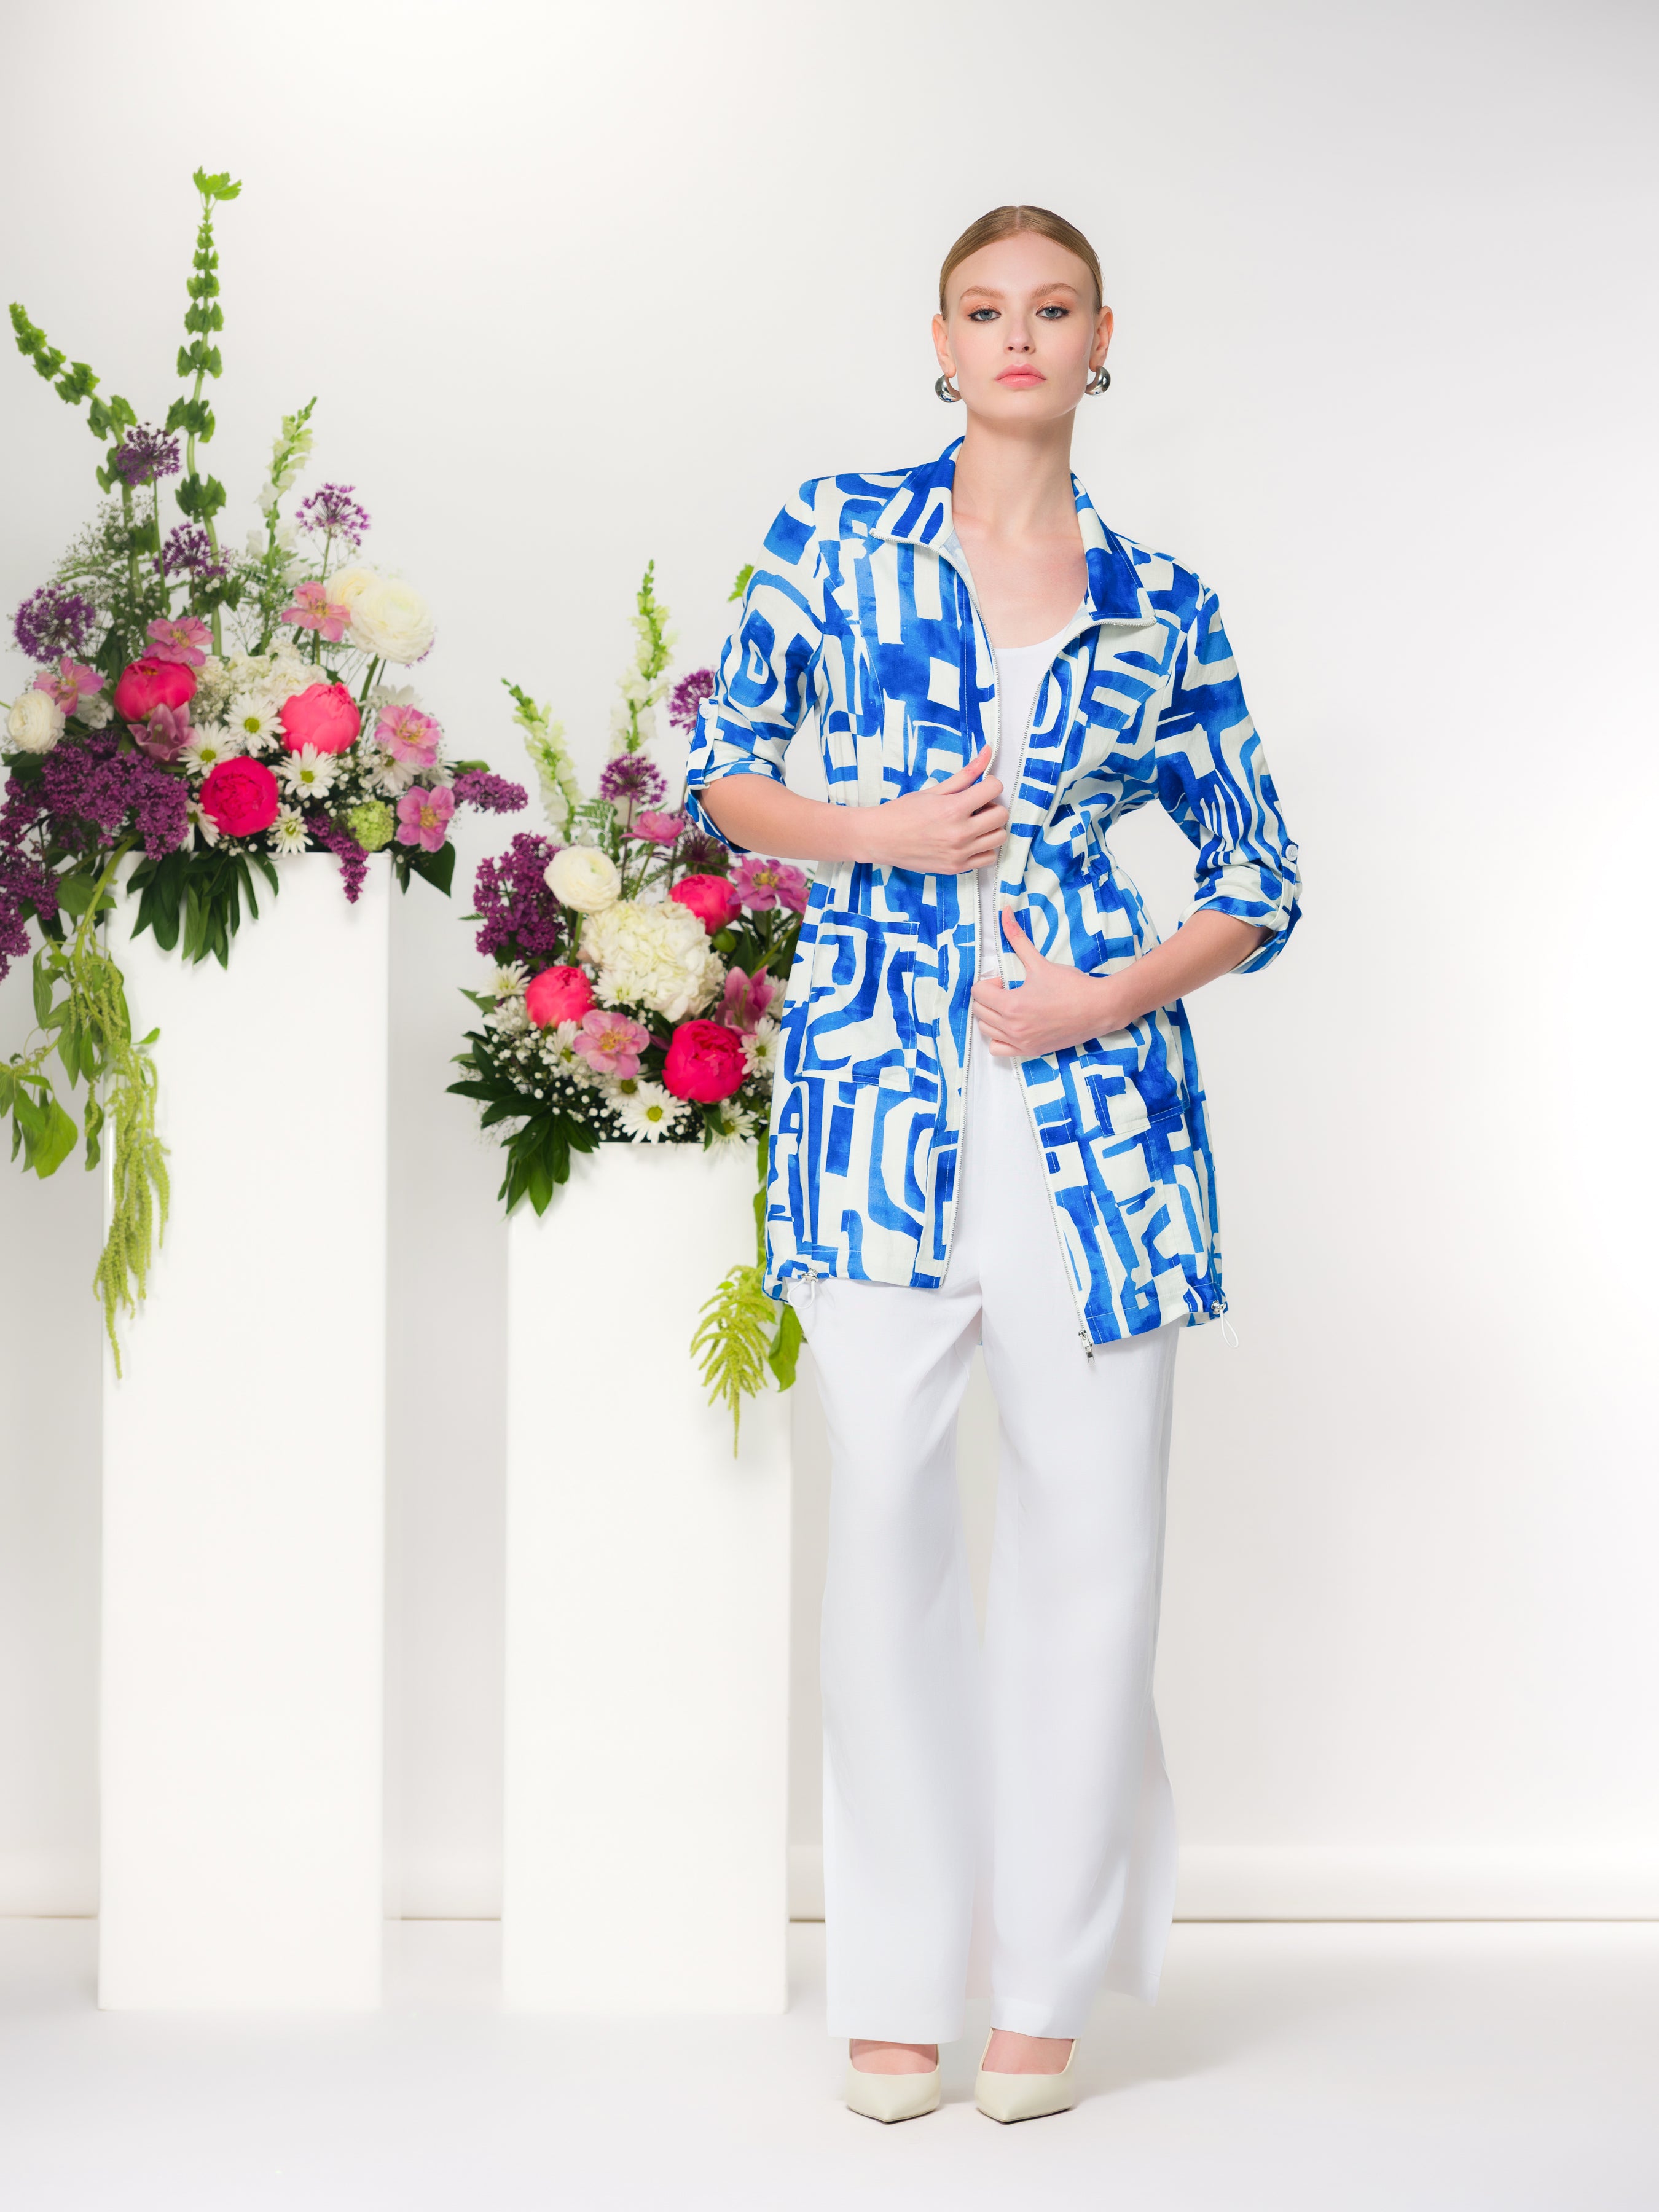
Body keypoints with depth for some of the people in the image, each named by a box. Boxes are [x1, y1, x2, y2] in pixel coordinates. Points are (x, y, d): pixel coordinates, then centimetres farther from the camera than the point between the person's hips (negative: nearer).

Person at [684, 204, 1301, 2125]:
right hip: (877, 1087, -1)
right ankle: (895, 1984, 9)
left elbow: (1260, 884, 12)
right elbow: (717, 768, 12)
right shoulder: (839, 532, 8)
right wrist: (876, 829, -5)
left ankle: (1049, 1981, 14)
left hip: (1090, 1088, 1)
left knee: (1093, 1522, 1)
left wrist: (1120, 994, -5)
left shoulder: (1160, 605, 9)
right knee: (883, 1511, -2)